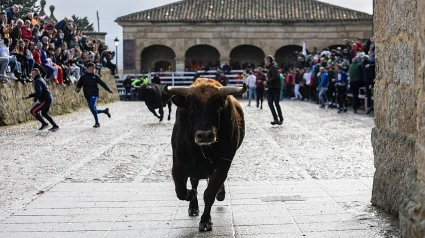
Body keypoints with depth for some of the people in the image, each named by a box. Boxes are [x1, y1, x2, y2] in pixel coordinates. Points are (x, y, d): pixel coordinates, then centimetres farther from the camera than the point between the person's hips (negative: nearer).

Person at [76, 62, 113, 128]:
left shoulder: (95, 76, 7)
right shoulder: (83, 77, 10)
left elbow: (102, 83, 8)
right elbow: (79, 84, 8)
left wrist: (108, 90, 3)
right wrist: (78, 89, -14)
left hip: (94, 94, -3)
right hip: (87, 96, 3)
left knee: (92, 106, -25)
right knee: (94, 110, 6)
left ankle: (97, 123, -16)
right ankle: (105, 111, 34)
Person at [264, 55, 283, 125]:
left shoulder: (273, 67, -12)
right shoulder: (269, 68, 16)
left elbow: (275, 77, -21)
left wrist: (267, 81, -16)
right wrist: (267, 80, 5)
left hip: (275, 88, -9)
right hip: (271, 88, 9)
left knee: (276, 103, -4)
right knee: (270, 103, 2)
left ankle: (281, 119, 7)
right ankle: (275, 119, 3)